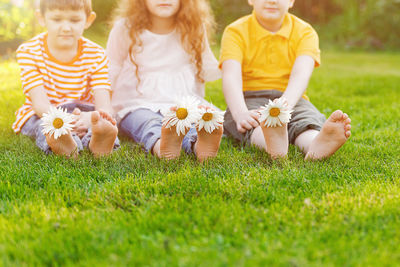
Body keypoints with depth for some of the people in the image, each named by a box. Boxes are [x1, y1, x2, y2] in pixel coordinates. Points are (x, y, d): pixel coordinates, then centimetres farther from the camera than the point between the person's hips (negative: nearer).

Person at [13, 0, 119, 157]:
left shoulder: (96, 56, -8)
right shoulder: (29, 52, -12)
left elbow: (103, 103, -21)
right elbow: (39, 103, -23)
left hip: (82, 114, 1)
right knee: (45, 126, -36)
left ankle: (97, 141, -66)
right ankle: (66, 145, -69)